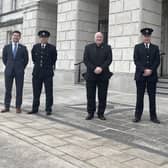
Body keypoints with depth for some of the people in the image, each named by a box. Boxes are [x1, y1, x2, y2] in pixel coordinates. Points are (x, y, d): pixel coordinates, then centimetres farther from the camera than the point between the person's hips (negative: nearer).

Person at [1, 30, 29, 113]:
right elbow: (4, 58, 15)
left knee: (19, 90, 1)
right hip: (9, 71, 2)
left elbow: (26, 59, 9)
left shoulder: (23, 48, 3)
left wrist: (21, 68, 8)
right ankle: (7, 107, 11)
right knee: (8, 89, 4)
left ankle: (18, 107, 7)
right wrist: (9, 67, 11)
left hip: (19, 71, -1)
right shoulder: (6, 47, 7)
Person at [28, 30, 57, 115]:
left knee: (49, 92, 1)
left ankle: (48, 109, 9)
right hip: (37, 73, 3)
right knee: (36, 92, 7)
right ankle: (35, 109, 16)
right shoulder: (35, 47, 7)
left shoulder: (52, 48, -2)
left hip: (48, 73, -3)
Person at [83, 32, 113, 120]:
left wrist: (101, 68, -16)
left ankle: (101, 113, 13)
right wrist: (94, 69, -13)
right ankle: (90, 113, 14)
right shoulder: (88, 47, 9)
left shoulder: (107, 47, 9)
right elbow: (86, 60, 0)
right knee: (90, 96, 4)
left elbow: (109, 59, -1)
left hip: (103, 75, 0)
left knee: (102, 96, 3)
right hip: (90, 75, 0)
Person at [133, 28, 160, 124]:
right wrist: (144, 70, -13)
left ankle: (153, 116, 9)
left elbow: (157, 61, 4)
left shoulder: (155, 48, 12)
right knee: (139, 96, 2)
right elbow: (136, 61, -2)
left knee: (152, 96, 3)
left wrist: (150, 70, -11)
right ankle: (138, 116, 8)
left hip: (152, 75, 1)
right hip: (140, 75, -1)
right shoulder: (137, 47, 9)